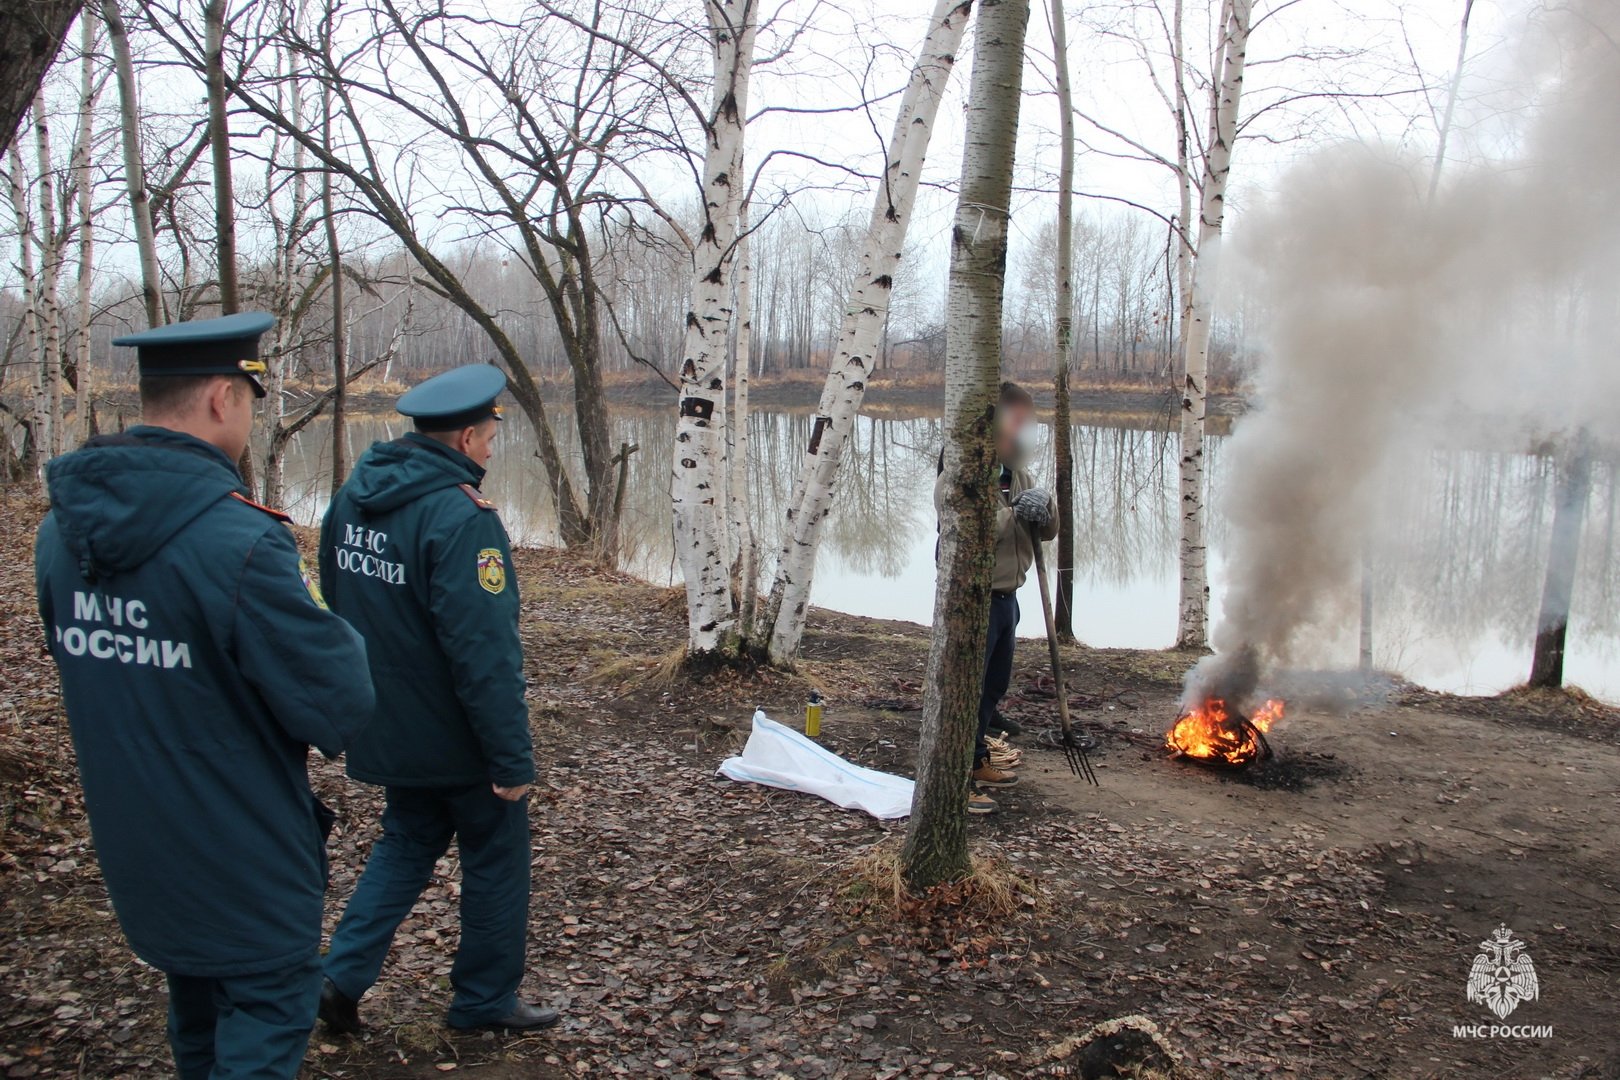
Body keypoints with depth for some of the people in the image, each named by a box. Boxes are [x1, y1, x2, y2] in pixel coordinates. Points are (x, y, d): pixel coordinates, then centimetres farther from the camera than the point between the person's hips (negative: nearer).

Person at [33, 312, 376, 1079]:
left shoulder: (62, 528, -3)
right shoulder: (240, 541, -28)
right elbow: (339, 710, -25)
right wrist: (324, 622, -5)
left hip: (132, 849, 8)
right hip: (244, 865, -7)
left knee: (196, 1017, 27)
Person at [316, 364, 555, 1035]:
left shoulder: (352, 497, 2)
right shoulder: (459, 516, -25)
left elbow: (337, 607, 13)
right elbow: (483, 651, -27)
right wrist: (512, 755, -21)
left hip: (390, 728, 7)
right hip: (458, 736, -7)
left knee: (407, 843, 24)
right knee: (495, 858, 12)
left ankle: (344, 975, 18)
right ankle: (486, 999, 25)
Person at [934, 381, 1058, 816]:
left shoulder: (1016, 474, 12)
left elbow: (1047, 532, 11)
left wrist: (1044, 506, -10)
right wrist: (1013, 513, -21)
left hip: (1005, 597, 10)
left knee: (994, 684, 20)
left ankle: (977, 762, 35)